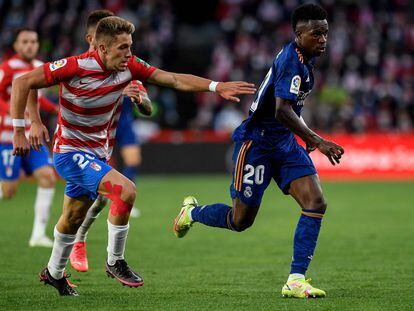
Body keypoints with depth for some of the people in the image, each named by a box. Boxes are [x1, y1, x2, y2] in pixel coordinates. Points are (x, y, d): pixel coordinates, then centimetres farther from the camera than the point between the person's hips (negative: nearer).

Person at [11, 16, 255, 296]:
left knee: (72, 220, 21)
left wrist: (216, 86, -18)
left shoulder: (129, 66, -9)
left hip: (99, 154, 7)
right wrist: (19, 132, -21)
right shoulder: (75, 67, -25)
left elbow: (175, 80, -6)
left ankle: (54, 273, 43)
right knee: (125, 190, -25)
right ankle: (115, 262, -8)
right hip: (71, 151, -7)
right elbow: (22, 83, -20)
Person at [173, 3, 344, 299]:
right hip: (257, 143, -9)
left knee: (316, 202, -12)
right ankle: (192, 212, 35)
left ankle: (296, 281, -11)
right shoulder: (291, 60, -22)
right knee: (241, 220, 3)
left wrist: (307, 134, 24)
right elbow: (282, 111, -32)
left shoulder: (305, 58, 9)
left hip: (285, 142, 9)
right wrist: (317, 141, -33)